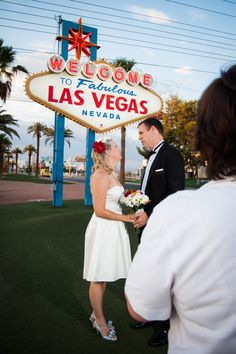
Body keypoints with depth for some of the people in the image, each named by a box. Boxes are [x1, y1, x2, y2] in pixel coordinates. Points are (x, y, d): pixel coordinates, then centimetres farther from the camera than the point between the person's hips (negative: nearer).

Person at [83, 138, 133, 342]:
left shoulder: (111, 174, 12)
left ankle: (96, 315, 34)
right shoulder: (101, 175, -16)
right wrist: (124, 217, -12)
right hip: (103, 229, -9)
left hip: (112, 229, 9)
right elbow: (100, 211, -18)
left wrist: (131, 210, 2)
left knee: (104, 276, 18)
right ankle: (101, 323, 23)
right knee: (98, 278, 7)